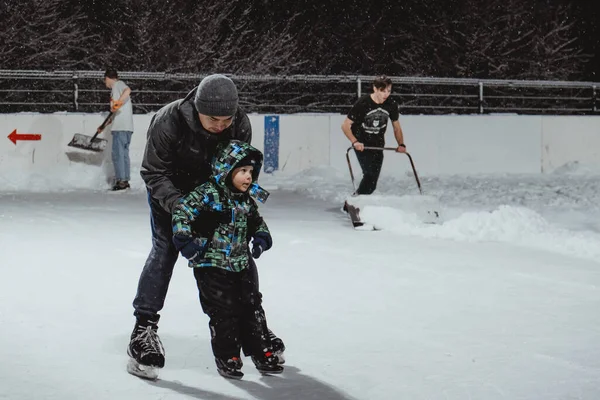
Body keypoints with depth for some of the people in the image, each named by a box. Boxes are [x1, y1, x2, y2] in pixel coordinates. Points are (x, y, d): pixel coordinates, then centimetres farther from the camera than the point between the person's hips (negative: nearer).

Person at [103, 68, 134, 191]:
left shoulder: (118, 84, -2)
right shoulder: (116, 88, 26)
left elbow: (128, 90, -26)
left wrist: (118, 102, -36)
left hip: (121, 127, -10)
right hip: (126, 127, 10)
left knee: (118, 153, -9)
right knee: (124, 154, 11)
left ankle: (121, 181, -11)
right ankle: (125, 181, 14)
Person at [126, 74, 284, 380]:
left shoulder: (240, 125, -25)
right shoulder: (168, 121, -35)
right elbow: (154, 173, -25)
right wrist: (179, 205, -36)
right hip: (171, 189, -3)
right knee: (165, 248, -16)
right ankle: (144, 329, -11)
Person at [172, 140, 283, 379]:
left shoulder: (246, 200, 8)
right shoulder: (209, 194, -15)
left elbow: (256, 221, 25)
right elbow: (182, 210, -18)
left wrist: (261, 236, 7)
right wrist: (184, 239, -23)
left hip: (239, 267, 7)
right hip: (211, 266, -7)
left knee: (251, 308, 11)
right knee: (224, 313, -5)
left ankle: (262, 353, 22)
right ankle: (226, 358, 9)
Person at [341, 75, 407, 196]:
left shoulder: (391, 105, -7)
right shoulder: (362, 103, -20)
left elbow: (396, 127, 9)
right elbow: (345, 125, -14)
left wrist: (401, 144, -6)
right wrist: (355, 142, -27)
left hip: (378, 145, 5)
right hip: (361, 144, -5)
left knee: (373, 182, 3)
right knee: (370, 174, -21)